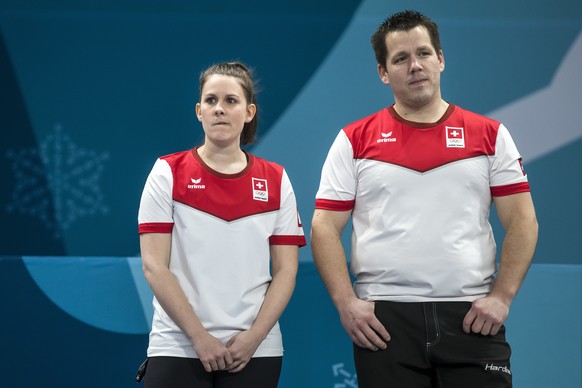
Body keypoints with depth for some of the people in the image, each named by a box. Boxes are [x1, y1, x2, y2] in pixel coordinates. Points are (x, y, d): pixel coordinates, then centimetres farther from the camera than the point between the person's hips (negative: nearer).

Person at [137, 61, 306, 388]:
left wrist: (254, 336, -9)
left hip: (255, 350, 2)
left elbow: (286, 270, 4)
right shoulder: (169, 173, 1)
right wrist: (199, 336, -11)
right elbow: (154, 265, -5)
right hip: (177, 348, -1)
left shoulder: (276, 180, 6)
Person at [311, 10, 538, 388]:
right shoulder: (354, 140, 7)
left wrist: (502, 296, -7)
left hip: (472, 317, 0)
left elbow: (522, 221, 5)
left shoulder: (490, 135, 8)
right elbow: (325, 227, 3)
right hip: (384, 317, 0)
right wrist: (346, 302, -9)